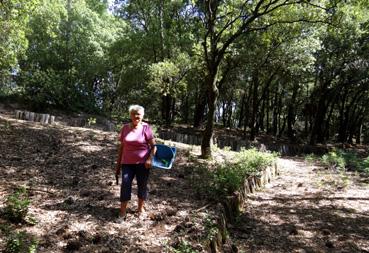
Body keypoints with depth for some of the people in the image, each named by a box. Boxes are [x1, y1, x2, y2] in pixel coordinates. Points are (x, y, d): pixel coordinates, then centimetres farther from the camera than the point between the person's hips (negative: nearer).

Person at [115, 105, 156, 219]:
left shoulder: (146, 127, -5)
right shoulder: (125, 128, 4)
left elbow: (153, 146, -5)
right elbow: (121, 147, 9)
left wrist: (149, 159, -19)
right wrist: (118, 164, 9)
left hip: (142, 163, -2)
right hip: (127, 163, 2)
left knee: (142, 186, 9)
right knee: (125, 185, -2)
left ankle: (140, 208, 28)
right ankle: (122, 211, 8)